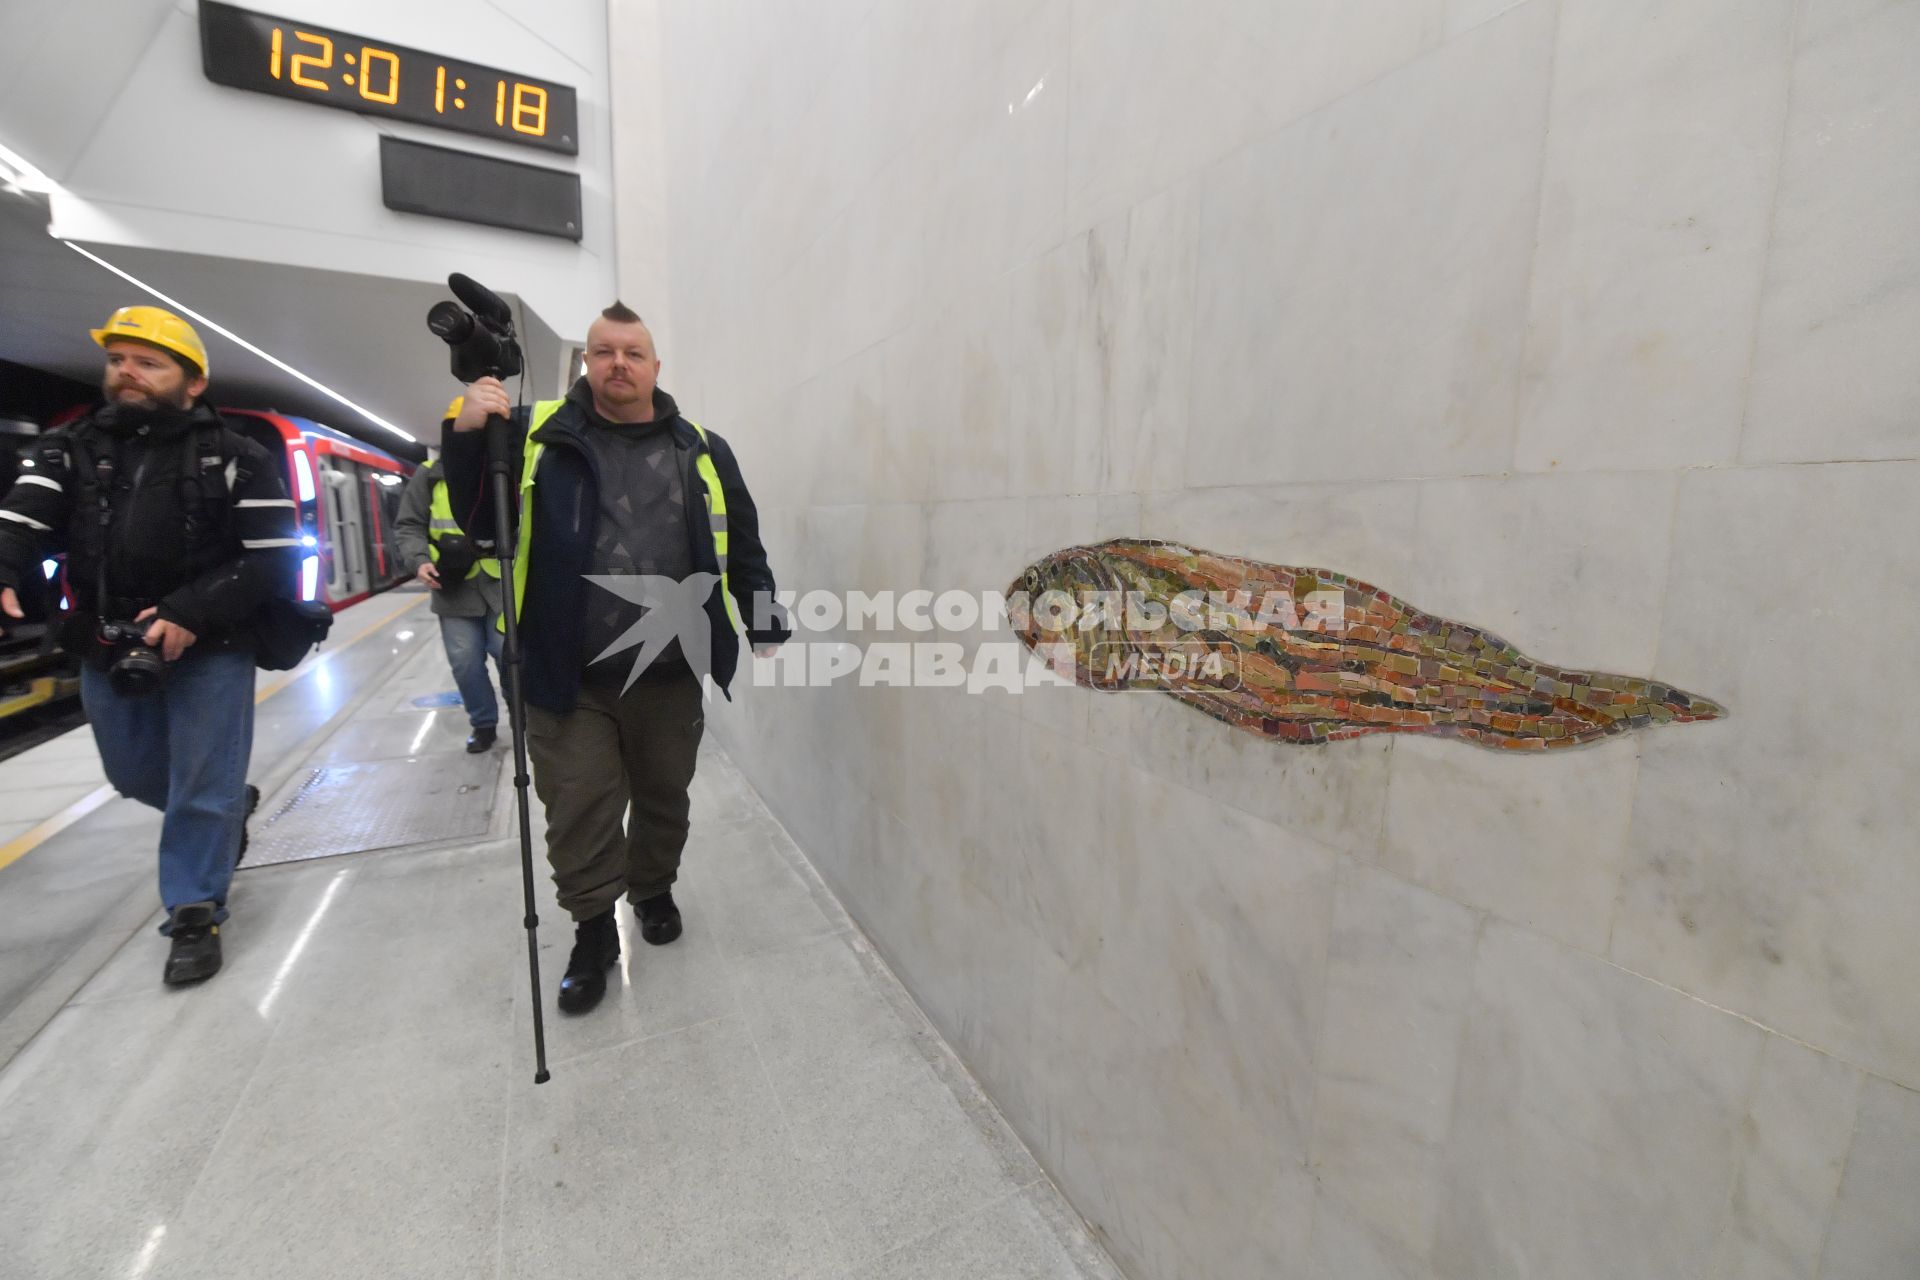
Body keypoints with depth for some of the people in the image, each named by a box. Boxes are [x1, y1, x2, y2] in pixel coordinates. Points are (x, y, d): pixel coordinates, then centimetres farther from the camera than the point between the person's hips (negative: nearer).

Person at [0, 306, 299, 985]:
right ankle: (233, 806, 48)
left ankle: (194, 916, 15)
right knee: (135, 776, 20)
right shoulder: (69, 449, 6)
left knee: (202, 788, 0)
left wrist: (190, 614, -21)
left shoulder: (237, 460, -6)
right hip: (106, 651, 5)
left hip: (209, 650, -5)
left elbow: (275, 559, -12)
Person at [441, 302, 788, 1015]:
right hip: (568, 679, -1)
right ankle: (593, 931, 29)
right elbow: (480, 524, 3)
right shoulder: (537, 434, 3)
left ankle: (654, 892, 44)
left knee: (664, 799, 17)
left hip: (671, 676, 2)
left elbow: (743, 545, 10)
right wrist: (465, 437, -13)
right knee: (578, 814, 7)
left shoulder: (702, 449, 6)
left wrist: (765, 625, 8)